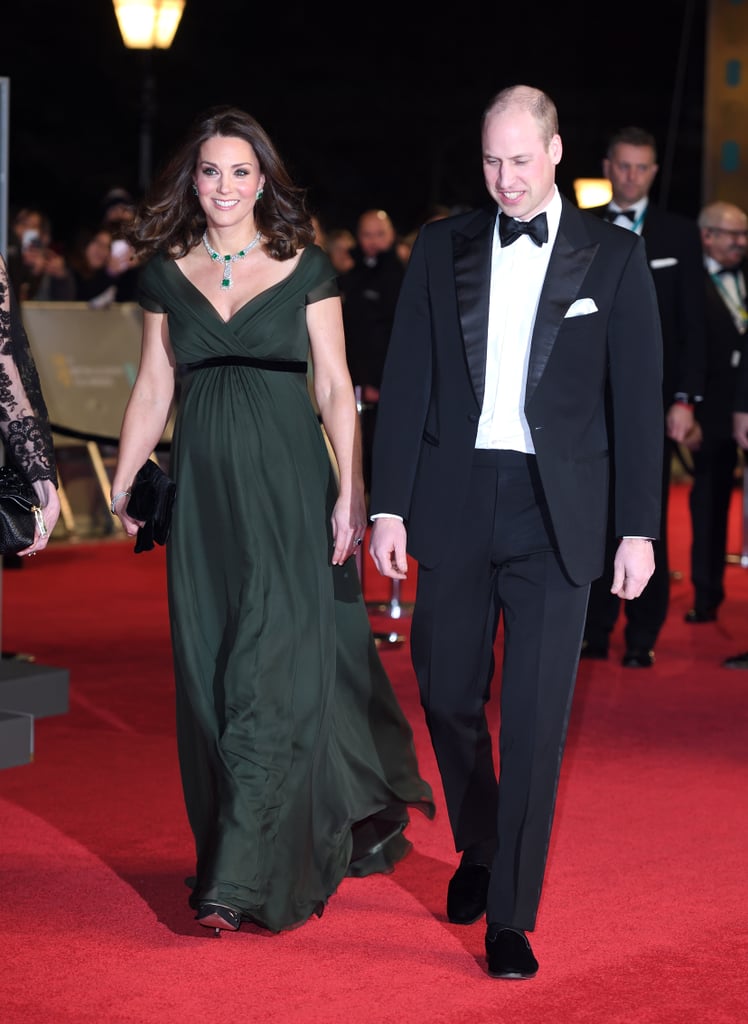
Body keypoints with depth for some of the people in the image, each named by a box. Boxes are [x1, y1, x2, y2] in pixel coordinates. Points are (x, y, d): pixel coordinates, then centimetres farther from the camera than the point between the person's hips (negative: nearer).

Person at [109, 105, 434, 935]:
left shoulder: (304, 267, 0)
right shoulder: (167, 273, 9)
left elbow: (335, 386, -1)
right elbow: (153, 388, 12)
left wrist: (351, 491, -8)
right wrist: (121, 487, 7)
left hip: (289, 487, -4)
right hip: (204, 491, 4)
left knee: (274, 667, -9)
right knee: (210, 672, 6)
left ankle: (245, 877, -7)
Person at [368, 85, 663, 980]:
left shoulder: (613, 256, 1)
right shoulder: (443, 249, 5)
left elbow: (637, 399, 1)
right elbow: (405, 381, 5)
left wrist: (639, 528, -3)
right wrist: (388, 505, 0)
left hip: (555, 511, -2)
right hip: (455, 499, 2)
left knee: (536, 715, -4)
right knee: (447, 695, 11)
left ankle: (510, 914, 6)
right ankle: (477, 846, 37)